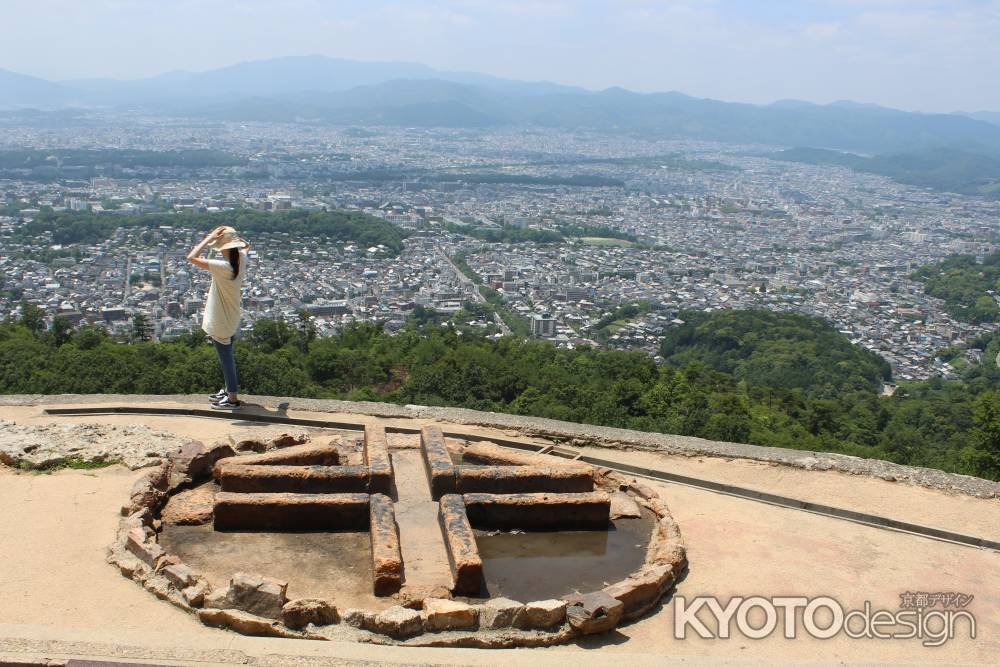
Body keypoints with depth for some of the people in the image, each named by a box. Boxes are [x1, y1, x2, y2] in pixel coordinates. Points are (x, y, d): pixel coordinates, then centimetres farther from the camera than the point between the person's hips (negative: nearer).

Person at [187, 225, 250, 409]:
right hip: (230, 319, 9)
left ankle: (233, 399, 15)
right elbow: (245, 245, 19)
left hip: (220, 323, -9)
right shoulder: (241, 259, -7)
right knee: (226, 356, 24)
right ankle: (229, 390, 39)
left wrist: (209, 238, -28)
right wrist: (232, 236, 3)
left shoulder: (224, 267, -31)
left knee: (226, 358, 4)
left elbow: (192, 258, -34)